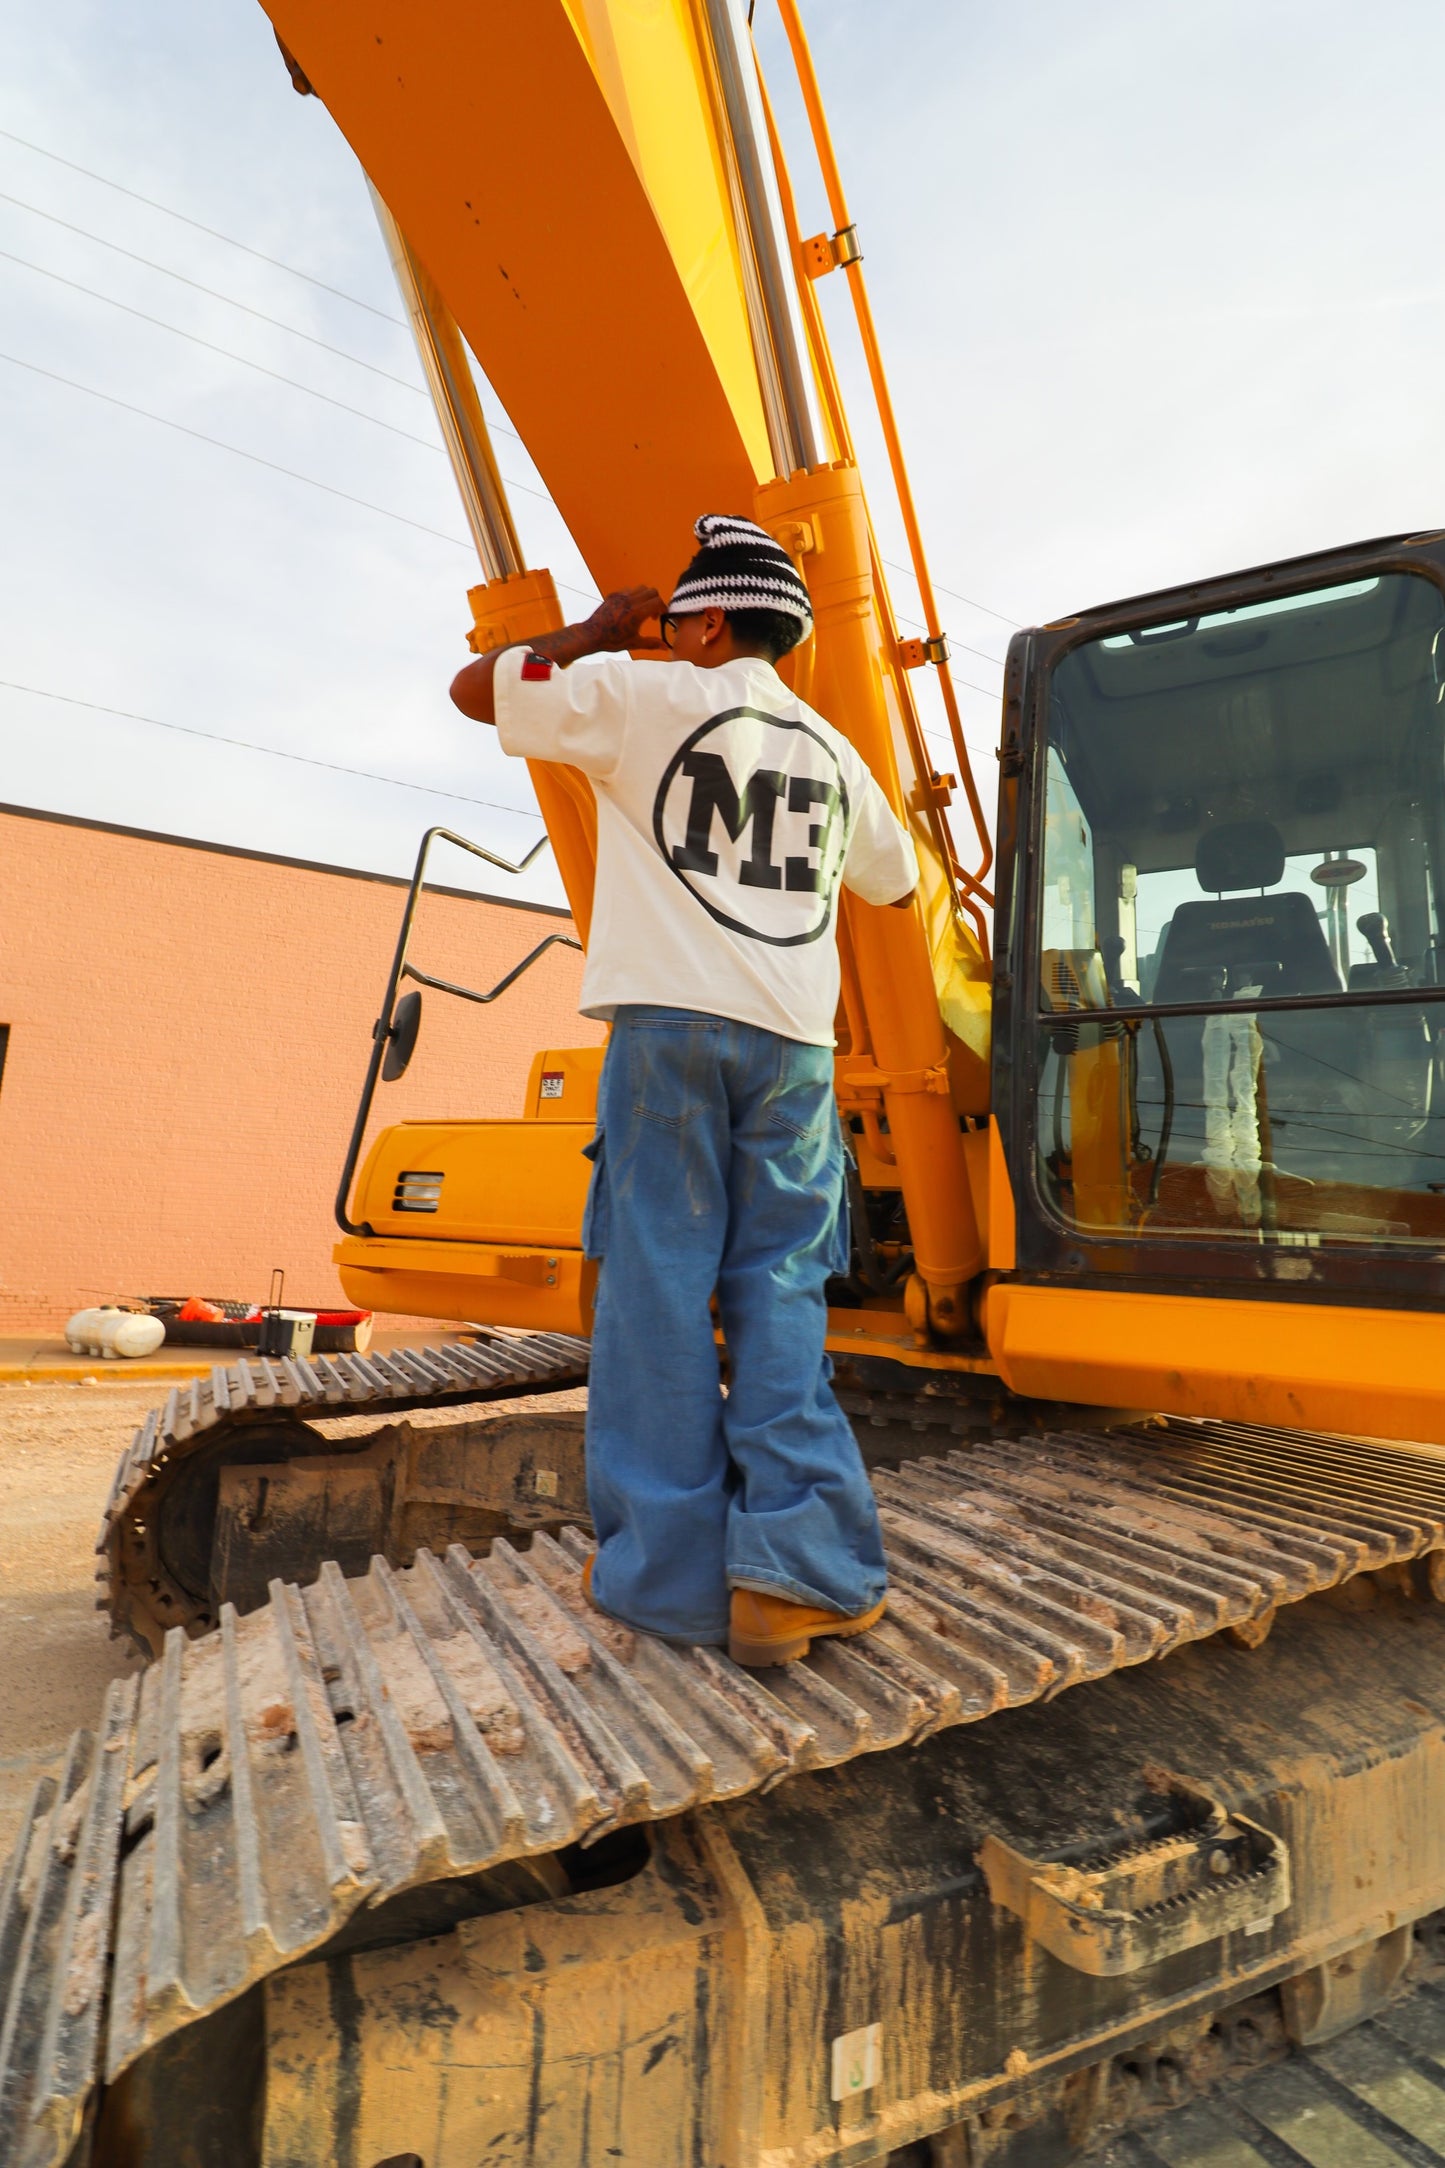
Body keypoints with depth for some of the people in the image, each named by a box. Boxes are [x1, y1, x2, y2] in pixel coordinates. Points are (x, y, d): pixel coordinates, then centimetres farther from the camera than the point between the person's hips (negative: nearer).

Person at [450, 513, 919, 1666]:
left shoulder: (644, 695, 6)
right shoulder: (833, 752, 21)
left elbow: (475, 689, 13)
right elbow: (898, 880, 34)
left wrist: (596, 632, 23)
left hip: (671, 1019, -4)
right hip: (795, 1038, 4)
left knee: (658, 1284, -1)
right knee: (780, 1289, 4)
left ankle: (666, 1571, 3)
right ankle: (796, 1567, -3)